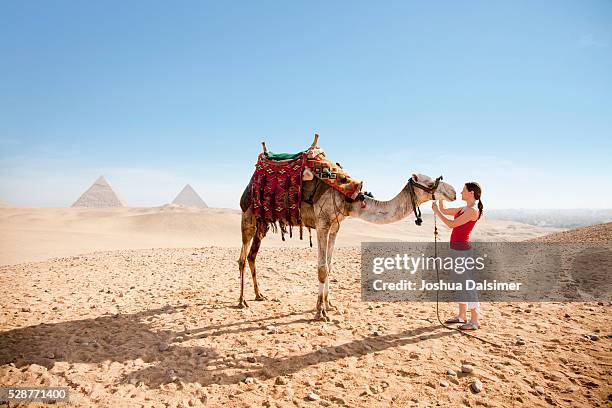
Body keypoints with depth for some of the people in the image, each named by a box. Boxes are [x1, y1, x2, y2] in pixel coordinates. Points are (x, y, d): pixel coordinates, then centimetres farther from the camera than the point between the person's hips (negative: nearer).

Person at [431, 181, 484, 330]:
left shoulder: (473, 210, -15)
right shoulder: (464, 208, 13)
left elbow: (451, 224, -18)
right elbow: (445, 210, 21)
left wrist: (437, 211, -12)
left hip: (462, 249, -10)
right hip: (456, 248, 10)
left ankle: (475, 321, 2)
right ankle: (462, 316, 26)